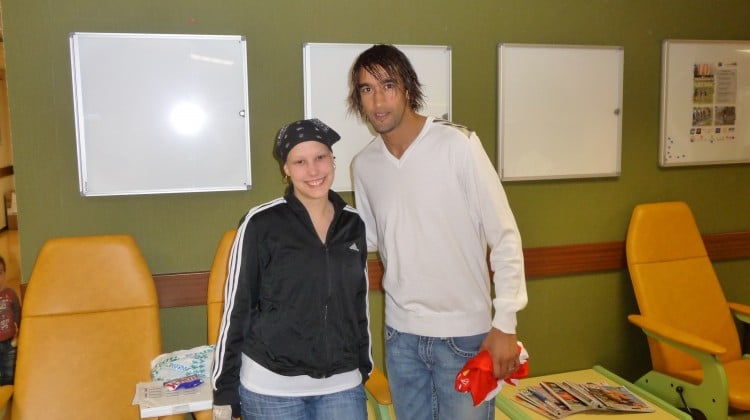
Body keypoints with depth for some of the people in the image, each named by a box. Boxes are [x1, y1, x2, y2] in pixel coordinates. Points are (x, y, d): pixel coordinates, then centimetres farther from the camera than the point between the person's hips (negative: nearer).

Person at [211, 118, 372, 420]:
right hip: (270, 388, -3)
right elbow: (236, 307, -6)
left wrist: (364, 369, 15)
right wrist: (224, 390, -5)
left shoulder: (352, 224, 4)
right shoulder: (261, 223, -9)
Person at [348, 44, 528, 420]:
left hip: (464, 334, -4)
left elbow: (504, 236, -11)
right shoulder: (363, 164, 1)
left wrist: (505, 323, -12)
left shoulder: (458, 145, -15)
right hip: (400, 333, 5)